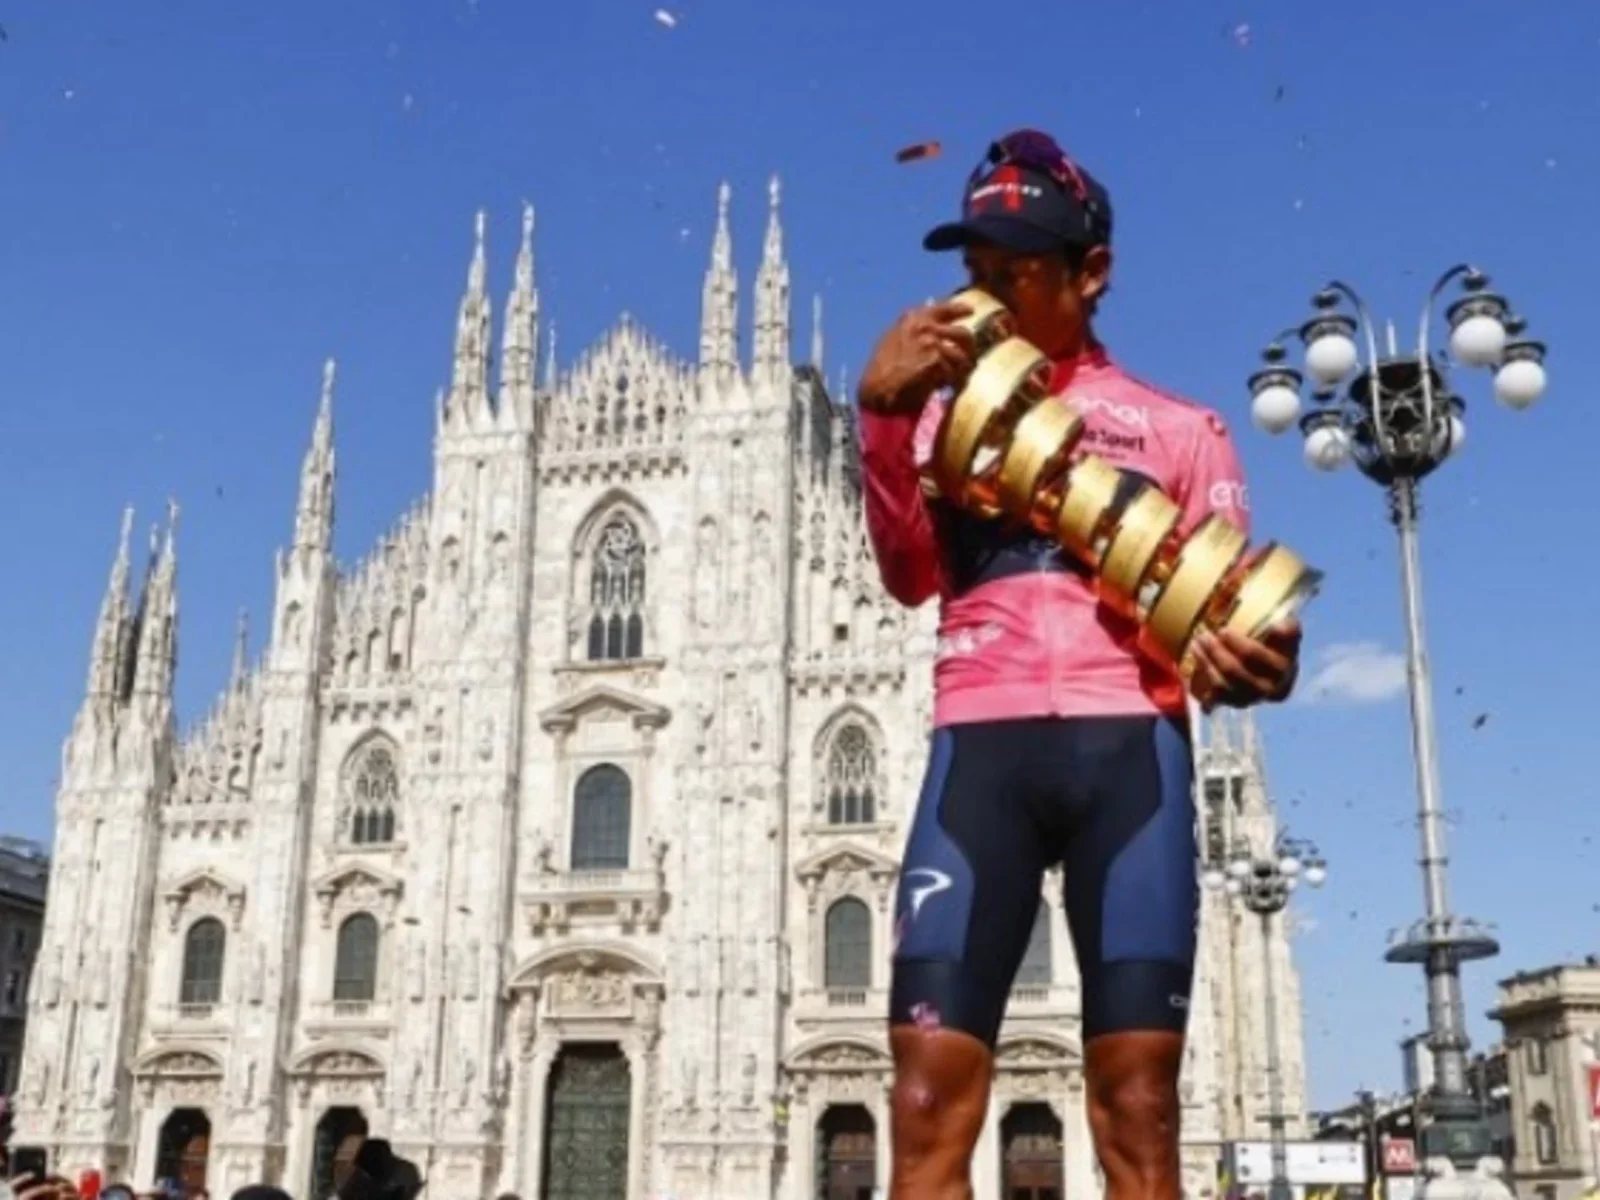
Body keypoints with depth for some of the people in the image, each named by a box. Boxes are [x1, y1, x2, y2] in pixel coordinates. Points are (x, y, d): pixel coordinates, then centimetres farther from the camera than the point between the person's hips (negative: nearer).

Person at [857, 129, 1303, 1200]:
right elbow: (910, 576, 6)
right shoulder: (947, 406, 22)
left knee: (1140, 1113, -4)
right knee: (929, 1104, -9)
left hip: (1131, 741, 0)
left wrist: (1247, 660, -16)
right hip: (983, 742, 1)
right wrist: (885, 414, -9)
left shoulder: (1179, 427, 19)